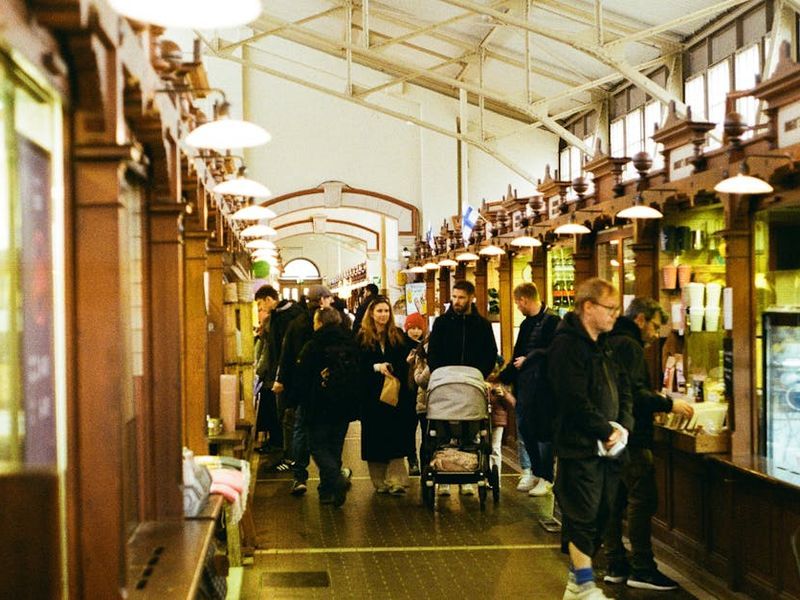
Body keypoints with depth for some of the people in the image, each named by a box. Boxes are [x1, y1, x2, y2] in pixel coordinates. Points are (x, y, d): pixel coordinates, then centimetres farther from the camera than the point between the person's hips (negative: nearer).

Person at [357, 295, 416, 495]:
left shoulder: (398, 336, 7)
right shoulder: (362, 338, 2)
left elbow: (405, 363, 5)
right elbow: (357, 366, -3)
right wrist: (376, 367, -17)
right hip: (372, 397, -1)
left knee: (396, 439, -4)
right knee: (376, 439, 3)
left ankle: (396, 480, -3)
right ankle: (380, 482, 12)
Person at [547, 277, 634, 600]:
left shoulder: (604, 346, 16)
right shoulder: (567, 344, -14)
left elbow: (623, 388, 15)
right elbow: (576, 400, -21)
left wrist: (623, 426, -1)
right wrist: (608, 431, -15)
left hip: (607, 448, 9)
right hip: (579, 447, -9)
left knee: (599, 514, 13)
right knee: (582, 517, -2)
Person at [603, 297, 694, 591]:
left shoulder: (612, 343, 18)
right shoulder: (630, 346, -13)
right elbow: (633, 392, -23)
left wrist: (655, 403, 19)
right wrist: (669, 404, -17)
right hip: (632, 438, -10)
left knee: (615, 500, 12)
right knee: (642, 500, -6)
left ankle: (616, 565, 17)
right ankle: (642, 569, -4)